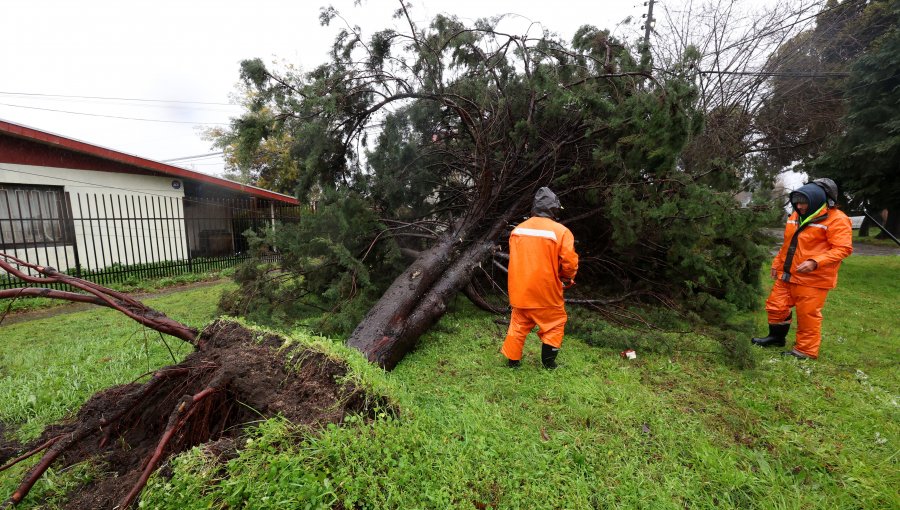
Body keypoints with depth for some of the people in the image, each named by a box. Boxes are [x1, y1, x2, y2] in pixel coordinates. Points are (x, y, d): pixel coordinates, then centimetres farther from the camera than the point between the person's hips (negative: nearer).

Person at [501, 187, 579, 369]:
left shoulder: (517, 229, 1)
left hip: (519, 290, 4)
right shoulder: (561, 231, -13)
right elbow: (570, 263, -13)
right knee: (555, 324, 18)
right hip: (545, 292, -4)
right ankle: (548, 361, 25)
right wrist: (566, 278, 8)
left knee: (518, 325, 19)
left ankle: (512, 359, 27)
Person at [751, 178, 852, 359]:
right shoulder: (796, 216, 12)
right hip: (787, 275, 7)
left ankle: (806, 351, 15)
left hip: (813, 279, -7)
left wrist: (815, 262, -29)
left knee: (808, 315, 1)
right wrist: (777, 264, 20)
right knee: (776, 306, 12)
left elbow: (843, 248, -17)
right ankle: (776, 337, 31)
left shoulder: (837, 220, -10)